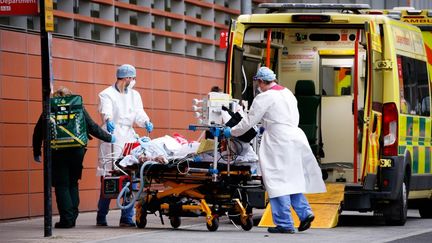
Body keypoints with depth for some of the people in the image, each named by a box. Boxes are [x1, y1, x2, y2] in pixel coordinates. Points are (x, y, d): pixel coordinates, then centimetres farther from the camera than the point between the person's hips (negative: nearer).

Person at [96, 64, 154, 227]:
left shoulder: (134, 95, 20)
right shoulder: (106, 94, 3)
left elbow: (139, 114, 5)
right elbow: (106, 110, -18)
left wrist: (146, 122, -17)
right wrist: (108, 120, -40)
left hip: (129, 140, 5)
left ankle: (127, 218, 0)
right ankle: (101, 218, 1)